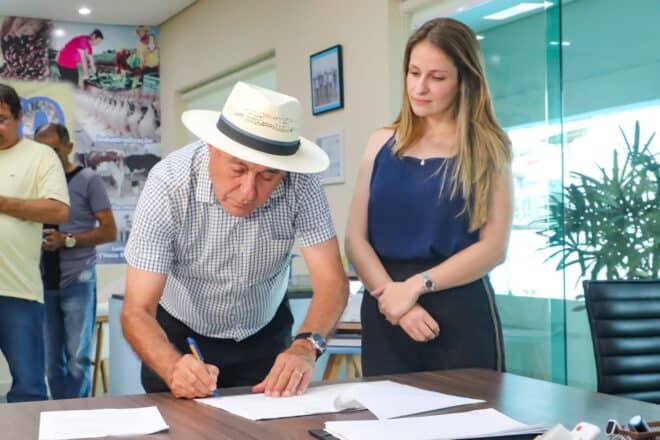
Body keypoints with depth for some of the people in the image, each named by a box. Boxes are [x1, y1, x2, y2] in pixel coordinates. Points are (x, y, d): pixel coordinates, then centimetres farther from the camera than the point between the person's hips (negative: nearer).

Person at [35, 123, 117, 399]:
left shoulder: (87, 180, -1)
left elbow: (109, 231, -4)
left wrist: (67, 239, -16)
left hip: (78, 280, -4)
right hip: (44, 282, 4)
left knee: (78, 358, -5)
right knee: (51, 361, 7)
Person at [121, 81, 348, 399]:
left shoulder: (300, 183, -22)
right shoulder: (168, 185, -26)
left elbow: (331, 282, -20)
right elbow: (137, 312, -26)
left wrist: (305, 346, -39)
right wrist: (174, 369, -45)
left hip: (266, 337, 1)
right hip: (181, 339, -1)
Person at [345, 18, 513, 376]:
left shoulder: (487, 150, 2)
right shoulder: (382, 144, 8)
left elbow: (493, 248, -6)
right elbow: (355, 239, 3)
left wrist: (415, 286, -14)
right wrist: (390, 294, -12)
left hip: (460, 314, -2)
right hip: (384, 314, 2)